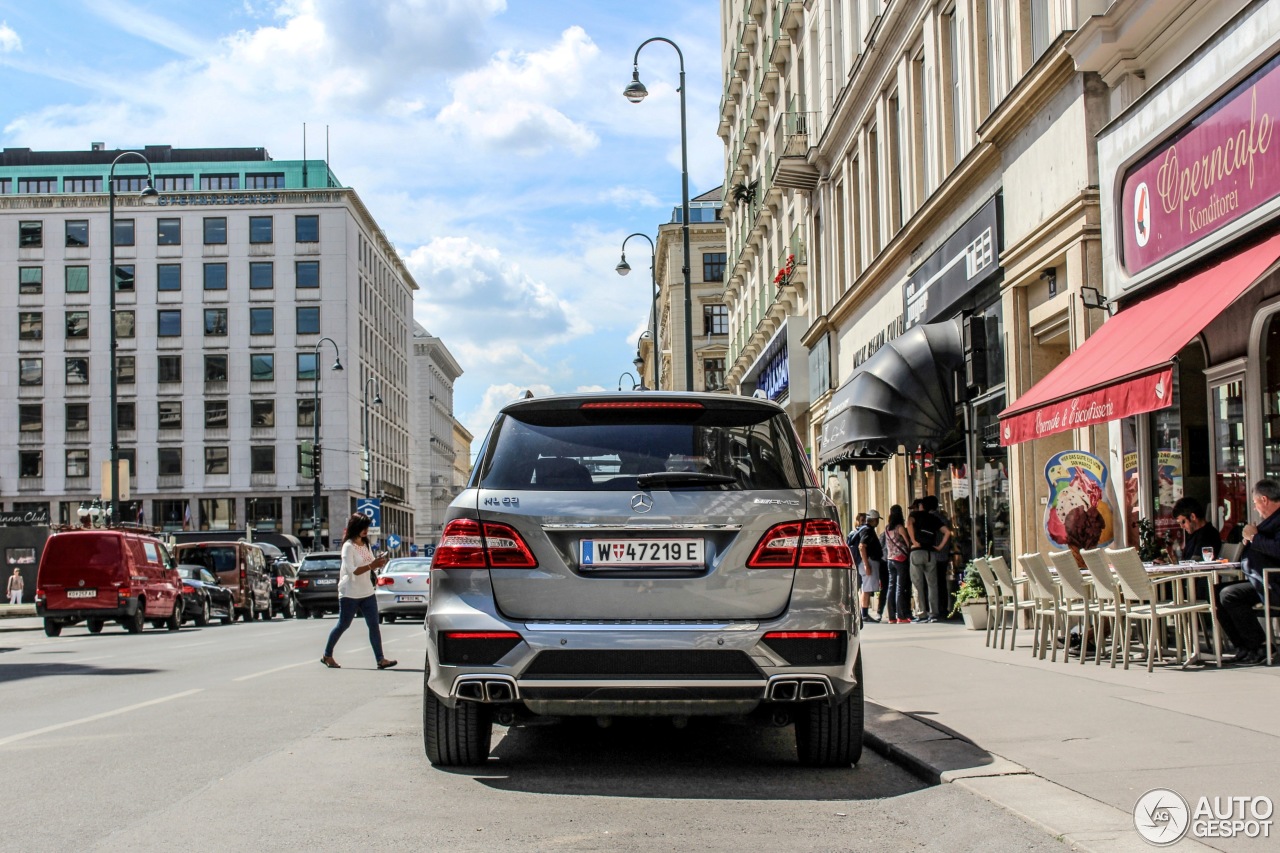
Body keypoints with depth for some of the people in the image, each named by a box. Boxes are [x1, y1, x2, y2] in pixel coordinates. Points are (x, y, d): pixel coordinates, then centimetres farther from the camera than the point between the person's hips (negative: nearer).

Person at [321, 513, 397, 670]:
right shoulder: (348, 546, -12)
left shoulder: (365, 544, 12)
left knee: (374, 625, -3)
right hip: (349, 594, -7)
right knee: (343, 625, 4)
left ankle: (380, 659, -7)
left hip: (367, 592, 7)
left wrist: (379, 563, -5)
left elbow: (372, 566, 16)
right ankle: (327, 655, 21)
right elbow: (352, 571, -21)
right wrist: (371, 565, -27)